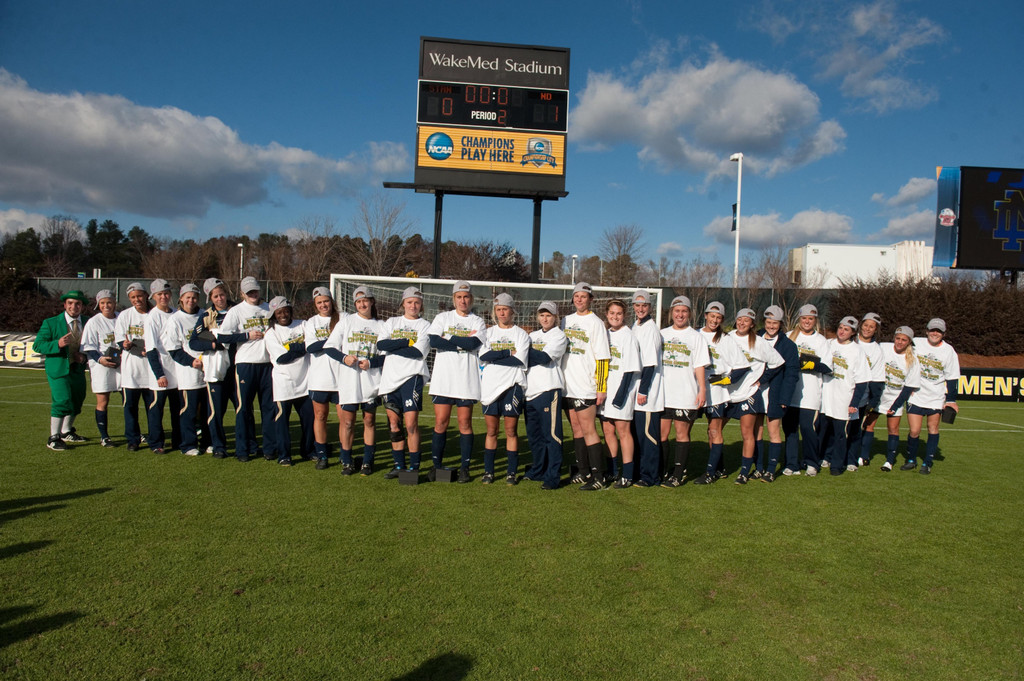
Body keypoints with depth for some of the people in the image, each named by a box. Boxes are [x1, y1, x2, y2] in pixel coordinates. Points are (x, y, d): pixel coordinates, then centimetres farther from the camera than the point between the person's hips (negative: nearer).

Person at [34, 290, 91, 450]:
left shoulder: (88, 323, 4)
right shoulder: (50, 323, -5)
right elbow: (37, 345, -8)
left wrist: (85, 356, -8)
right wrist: (57, 344, -25)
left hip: (78, 370, 5)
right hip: (58, 369, -5)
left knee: (76, 402, 15)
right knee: (62, 402, -15)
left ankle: (66, 432, 36)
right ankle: (54, 438, -2)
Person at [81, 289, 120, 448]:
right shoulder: (93, 322, 0)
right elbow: (88, 347, -2)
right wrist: (99, 359, -18)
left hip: (121, 364, 3)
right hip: (101, 366, -3)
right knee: (102, 402, 0)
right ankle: (104, 436, 10)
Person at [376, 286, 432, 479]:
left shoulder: (425, 326, 6)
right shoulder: (392, 322, 16)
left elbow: (418, 352, -10)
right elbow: (380, 344, -1)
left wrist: (392, 347, -6)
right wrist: (407, 342, -8)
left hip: (412, 376, -4)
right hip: (390, 378, 4)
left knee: (411, 423, -11)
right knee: (394, 424, 7)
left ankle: (414, 466, -2)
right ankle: (399, 465, 17)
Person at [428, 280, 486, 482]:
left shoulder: (478, 322, 9)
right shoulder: (442, 318, 10)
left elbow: (474, 343, -12)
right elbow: (433, 340, -8)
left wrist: (448, 339, -7)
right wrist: (463, 343, -10)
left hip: (467, 380, 0)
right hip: (443, 378, 1)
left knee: (465, 423, 2)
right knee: (440, 422, 0)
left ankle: (464, 467, 8)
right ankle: (436, 465, 10)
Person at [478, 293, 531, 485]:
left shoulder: (521, 334, 5)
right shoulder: (488, 332, 12)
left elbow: (521, 361, -10)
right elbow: (483, 356, -4)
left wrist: (494, 357, -8)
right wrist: (508, 352, -9)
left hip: (512, 385, -2)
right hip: (490, 386, 2)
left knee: (511, 430, 0)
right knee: (491, 430, 6)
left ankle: (512, 471, 7)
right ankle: (488, 471, 12)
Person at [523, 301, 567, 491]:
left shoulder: (559, 336, 0)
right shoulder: (533, 335, 22)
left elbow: (544, 357, -13)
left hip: (549, 389, -7)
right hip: (531, 390, 7)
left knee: (551, 434, -8)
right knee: (534, 434, 12)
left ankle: (553, 476, -6)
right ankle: (538, 470, 25)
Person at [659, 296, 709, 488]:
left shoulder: (696, 336, 4)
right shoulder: (662, 334, 13)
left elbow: (699, 366, 0)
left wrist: (702, 389, -9)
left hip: (686, 394, -3)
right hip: (663, 394, 3)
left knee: (682, 433, 0)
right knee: (662, 432, 2)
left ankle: (679, 475, 7)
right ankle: (662, 472, 12)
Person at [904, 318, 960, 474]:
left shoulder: (949, 351, -1)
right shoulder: (916, 343, -4)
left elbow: (952, 378, 3)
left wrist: (951, 400, 0)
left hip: (936, 398, 1)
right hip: (915, 395, -1)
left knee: (933, 429, 4)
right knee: (914, 431, -4)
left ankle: (927, 463, 15)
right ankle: (911, 460, 15)